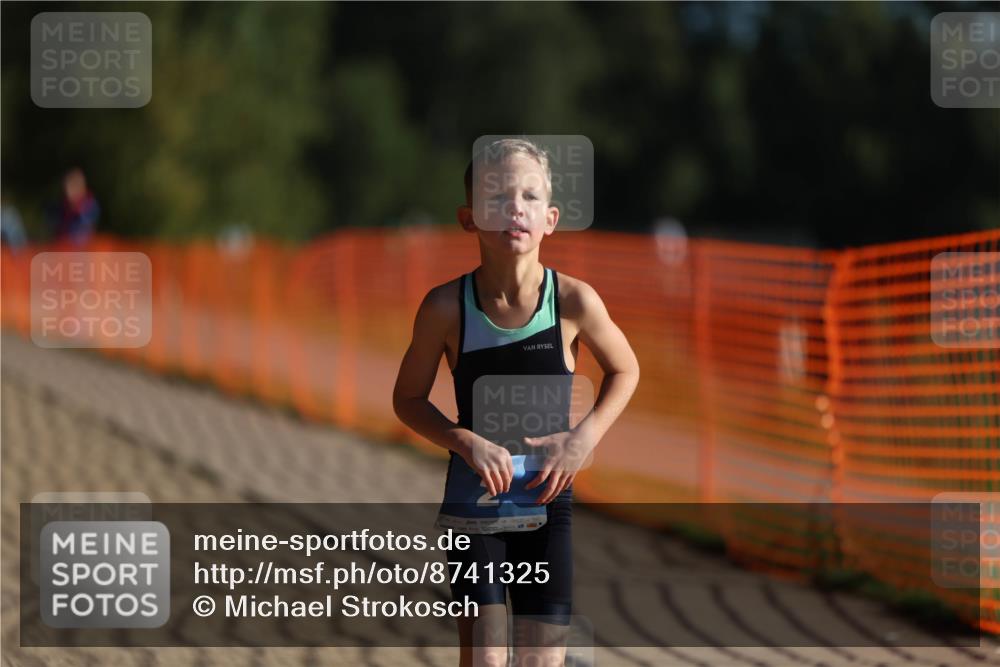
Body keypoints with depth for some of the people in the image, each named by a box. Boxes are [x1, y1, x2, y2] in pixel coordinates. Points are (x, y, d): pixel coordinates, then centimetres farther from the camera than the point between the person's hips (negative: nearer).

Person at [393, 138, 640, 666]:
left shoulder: (573, 300, -11)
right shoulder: (448, 306, -13)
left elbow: (624, 370, 7)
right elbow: (408, 398, 0)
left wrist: (584, 437, -9)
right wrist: (466, 441, -17)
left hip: (547, 504, 1)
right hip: (474, 503, -1)